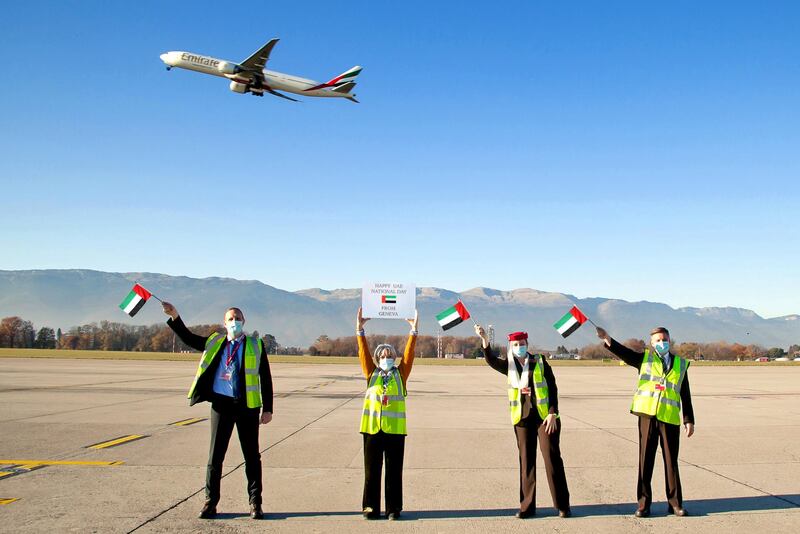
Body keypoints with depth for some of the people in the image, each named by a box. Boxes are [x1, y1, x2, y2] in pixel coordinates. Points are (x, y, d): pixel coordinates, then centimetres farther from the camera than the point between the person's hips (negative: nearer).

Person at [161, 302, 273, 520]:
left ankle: (255, 503, 15)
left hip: (247, 406, -1)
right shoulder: (214, 343, 10)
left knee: (252, 456, 5)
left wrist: (267, 409, -1)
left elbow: (266, 379, 4)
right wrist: (174, 316, 3)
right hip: (221, 404, 2)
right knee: (215, 456, 5)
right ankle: (210, 503, 17)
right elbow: (188, 338, 17)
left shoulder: (255, 345, 4)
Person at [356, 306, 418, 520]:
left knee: (394, 471, 5)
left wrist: (414, 330, -8)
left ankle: (394, 508, 14)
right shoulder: (372, 374, 8)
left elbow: (409, 353, -1)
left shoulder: (400, 374, 7)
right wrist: (360, 329, -8)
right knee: (372, 470, 6)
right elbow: (363, 352, 0)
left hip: (395, 428, 0)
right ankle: (370, 507, 17)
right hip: (372, 428, 0)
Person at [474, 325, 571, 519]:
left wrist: (553, 413, -10)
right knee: (526, 460, 7)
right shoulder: (509, 365, 7)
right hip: (523, 417, 3)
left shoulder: (539, 362, -1)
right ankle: (527, 506, 14)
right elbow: (491, 360, -11)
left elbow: (552, 388, -2)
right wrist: (484, 339, -24)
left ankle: (562, 505, 8)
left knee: (552, 457, -1)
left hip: (544, 416, -3)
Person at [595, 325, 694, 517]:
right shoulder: (645, 358, 8)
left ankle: (675, 502, 17)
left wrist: (689, 420, 7)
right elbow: (624, 353, -9)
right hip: (647, 415, -1)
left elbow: (686, 395, 11)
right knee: (645, 460, 4)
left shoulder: (681, 364, 11)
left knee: (671, 461, 5)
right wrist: (607, 339, -24)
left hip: (670, 418, 1)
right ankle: (644, 503, 11)